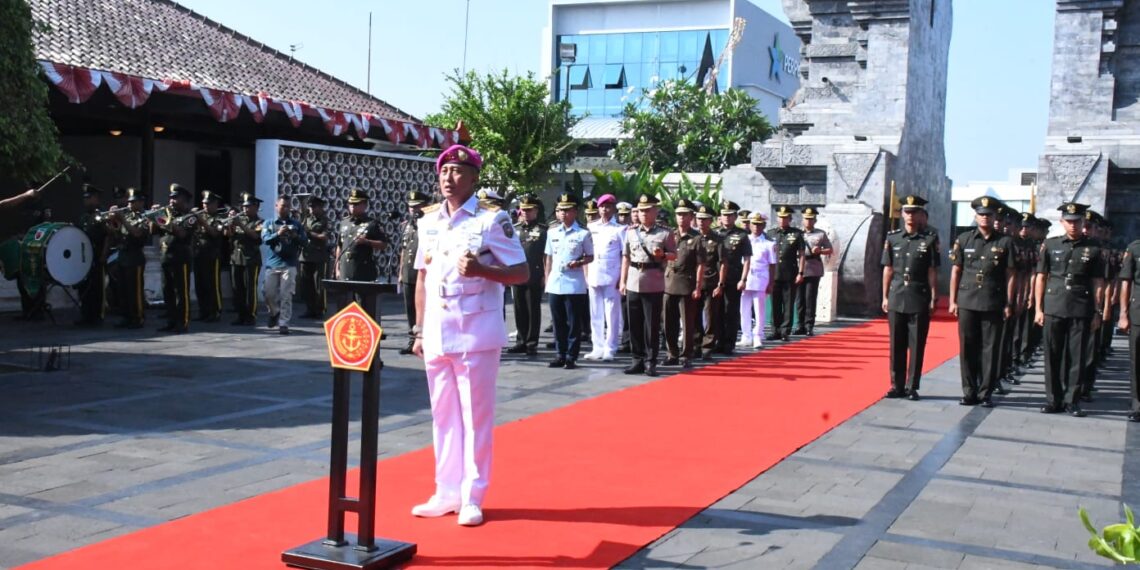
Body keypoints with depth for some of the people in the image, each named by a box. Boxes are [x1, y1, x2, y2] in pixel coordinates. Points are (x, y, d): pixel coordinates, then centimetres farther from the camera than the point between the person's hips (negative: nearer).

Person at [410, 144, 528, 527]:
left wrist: (480, 269, -22)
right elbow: (422, 278, 15)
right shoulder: (428, 220, 10)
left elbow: (521, 274, -6)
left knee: (475, 416, 2)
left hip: (476, 333, -5)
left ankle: (472, 497, 11)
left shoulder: (493, 219, -7)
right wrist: (419, 330, 11)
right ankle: (447, 492, 22)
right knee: (443, 415, 12)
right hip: (437, 333, 5)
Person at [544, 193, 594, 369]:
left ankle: (571, 357, 6)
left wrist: (579, 262, -16)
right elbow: (549, 257, 15)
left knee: (574, 323, 0)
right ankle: (560, 355, 17)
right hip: (554, 284, 4)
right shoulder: (552, 233, 11)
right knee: (558, 322, 9)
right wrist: (547, 279, 11)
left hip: (574, 285, -4)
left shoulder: (583, 234, -2)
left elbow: (590, 257, 3)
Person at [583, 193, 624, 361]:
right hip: (594, 276, 4)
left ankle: (610, 349, 4)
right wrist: (586, 274, 5)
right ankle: (598, 348, 14)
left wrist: (622, 278, -9)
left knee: (612, 315, -1)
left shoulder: (620, 229, -1)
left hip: (612, 278, -4)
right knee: (595, 315, 8)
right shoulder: (591, 227, 10)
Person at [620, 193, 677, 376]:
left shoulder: (665, 233, 0)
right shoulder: (630, 232, 10)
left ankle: (650, 362, 7)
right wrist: (623, 281, 8)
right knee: (635, 324, 7)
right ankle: (638, 360, 15)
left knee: (652, 325, 0)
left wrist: (663, 255, -18)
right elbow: (626, 257, 12)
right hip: (633, 284, 4)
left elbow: (674, 255, 3)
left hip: (654, 285, -3)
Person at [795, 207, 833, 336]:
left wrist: (820, 251, -9)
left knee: (810, 299, -4)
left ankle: (809, 326, 1)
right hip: (799, 270, 2)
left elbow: (830, 250, 10)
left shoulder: (821, 234, 7)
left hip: (813, 271, -2)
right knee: (800, 299, 5)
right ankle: (801, 325, 12)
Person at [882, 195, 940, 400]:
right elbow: (888, 270, 8)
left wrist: (934, 298, -3)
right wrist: (885, 296, 6)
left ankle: (912, 387, 9)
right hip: (896, 298, 2)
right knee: (896, 345, 6)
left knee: (917, 346, 2)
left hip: (919, 299, -2)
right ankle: (897, 385, 13)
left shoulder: (930, 239, 0)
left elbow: (932, 272, -1)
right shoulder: (892, 238, 6)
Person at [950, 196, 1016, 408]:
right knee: (967, 348, 4)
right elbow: (956, 271, 7)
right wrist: (953, 301, 3)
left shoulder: (1005, 242, 2)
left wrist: (1009, 304, -2)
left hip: (993, 304, -1)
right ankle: (969, 392, 12)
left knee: (990, 349, 2)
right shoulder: (964, 239, 6)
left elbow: (1010, 275, 2)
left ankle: (986, 393, 9)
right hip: (967, 302, 1)